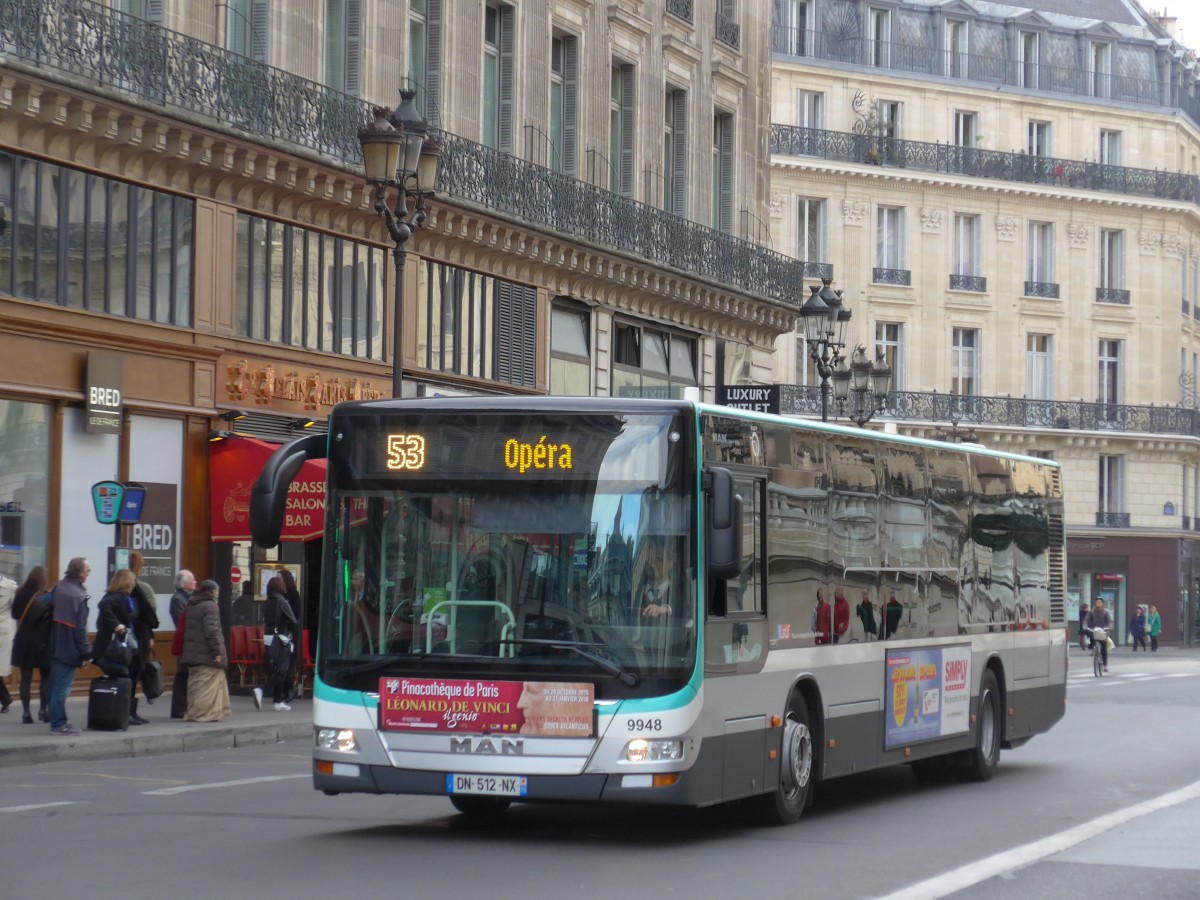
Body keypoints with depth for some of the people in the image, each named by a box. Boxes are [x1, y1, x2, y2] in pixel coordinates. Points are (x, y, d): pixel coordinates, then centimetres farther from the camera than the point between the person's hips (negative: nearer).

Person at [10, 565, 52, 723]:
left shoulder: (20, 595, 0)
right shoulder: (47, 598, -11)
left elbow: (15, 615, 10)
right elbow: (53, 620, -10)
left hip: (23, 642, 3)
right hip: (43, 643, -3)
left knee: (25, 677, 6)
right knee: (46, 676, 11)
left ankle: (26, 712, 2)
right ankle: (43, 709, 4)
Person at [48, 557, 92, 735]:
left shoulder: (58, 588, 5)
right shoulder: (79, 596, -16)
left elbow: (51, 615, 12)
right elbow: (80, 628, -17)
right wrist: (86, 653, -11)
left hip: (55, 645, 7)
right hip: (69, 648, -7)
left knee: (56, 685, 14)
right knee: (62, 687, -3)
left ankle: (57, 722, 22)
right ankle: (59, 724, 1)